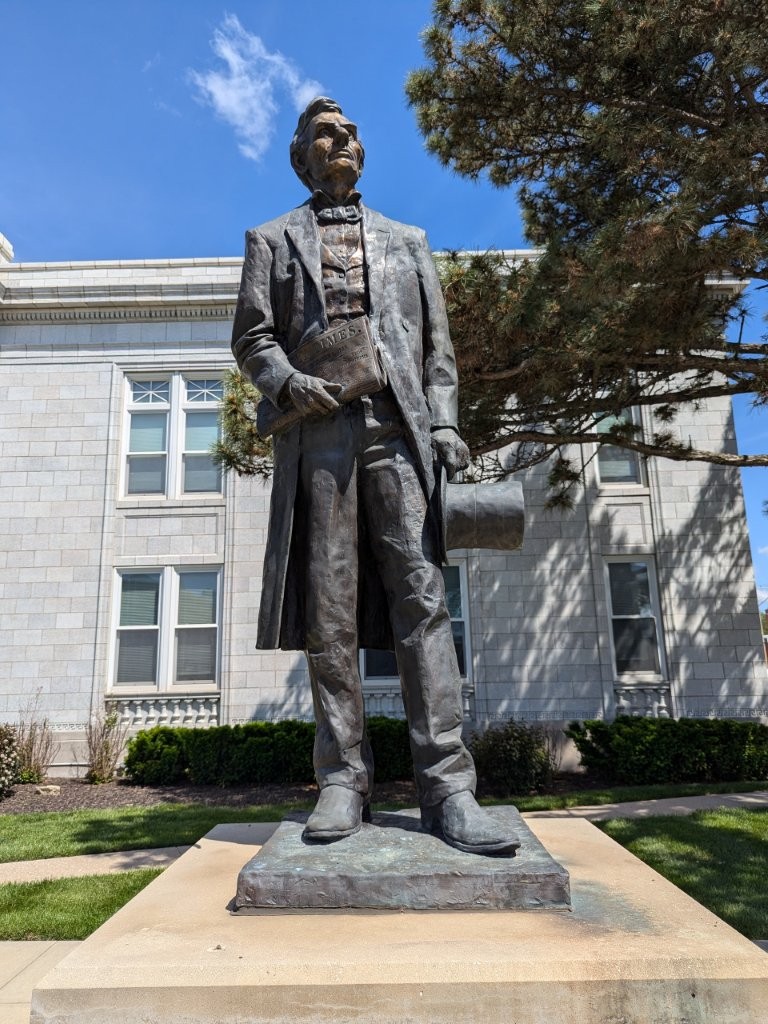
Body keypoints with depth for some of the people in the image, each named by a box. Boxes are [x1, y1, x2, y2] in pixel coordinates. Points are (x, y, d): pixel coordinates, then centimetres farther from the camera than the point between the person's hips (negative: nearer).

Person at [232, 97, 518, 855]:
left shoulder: (406, 241, 26)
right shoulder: (273, 240, 22)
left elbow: (437, 344, 17)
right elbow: (251, 337, 11)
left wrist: (443, 420, 2)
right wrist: (286, 382, -10)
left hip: (398, 425, 1)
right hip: (318, 429, 0)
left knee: (419, 594, -10)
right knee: (330, 607, -4)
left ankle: (444, 784, -10)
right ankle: (343, 778, 2)